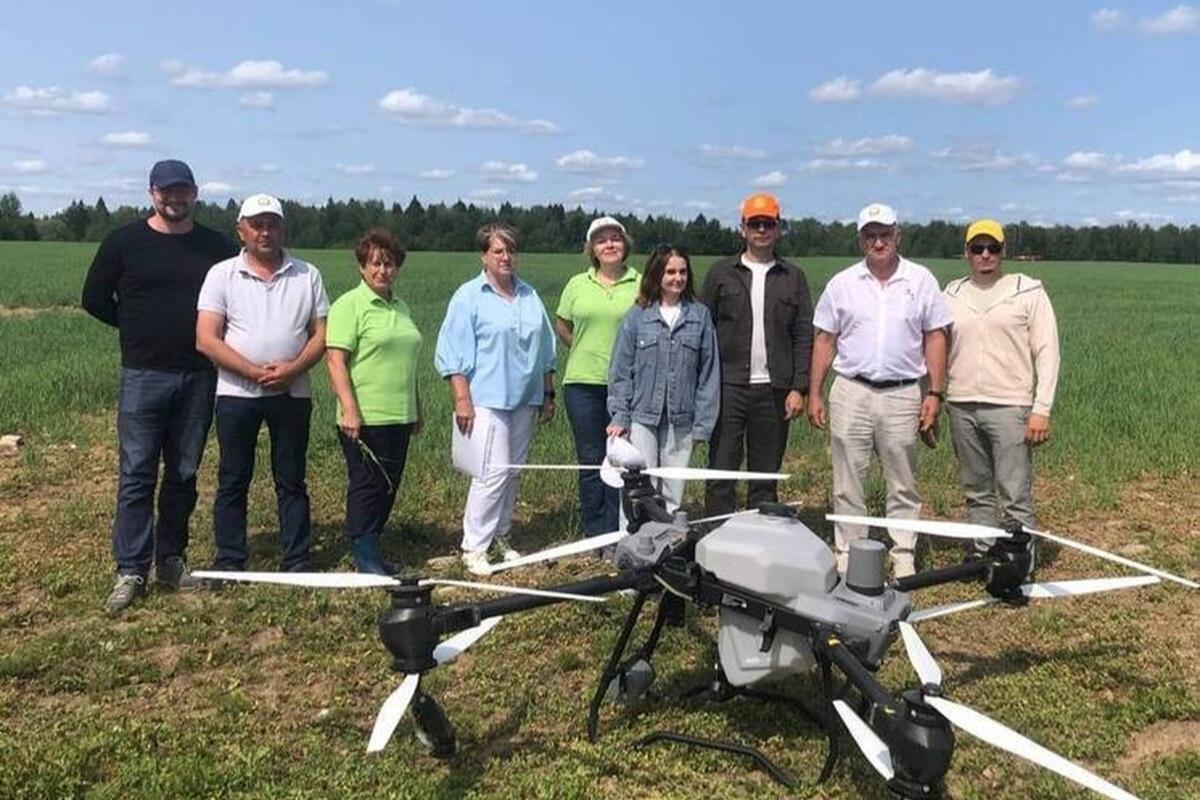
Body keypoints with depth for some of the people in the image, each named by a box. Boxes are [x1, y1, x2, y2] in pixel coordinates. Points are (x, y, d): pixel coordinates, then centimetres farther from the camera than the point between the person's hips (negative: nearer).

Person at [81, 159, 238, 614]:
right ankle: (131, 571, 4)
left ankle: (171, 561, 19)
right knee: (137, 474, -2)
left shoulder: (217, 247, 6)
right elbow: (95, 299, 8)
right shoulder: (124, 243, 2)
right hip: (143, 376, -2)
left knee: (184, 474, 9)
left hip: (198, 377, 2)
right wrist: (140, 328, 6)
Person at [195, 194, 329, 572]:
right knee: (233, 481, 6)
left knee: (292, 481, 8)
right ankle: (229, 563, 15)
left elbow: (321, 334, 4)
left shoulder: (307, 275, 7)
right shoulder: (222, 274, 1)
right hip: (237, 393, -1)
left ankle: (297, 563, 15)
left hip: (292, 393, 1)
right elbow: (206, 339, -7)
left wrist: (293, 368, -14)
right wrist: (255, 372, -15)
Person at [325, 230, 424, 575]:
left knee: (389, 486, 11)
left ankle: (372, 548, 23)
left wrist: (417, 409, 23)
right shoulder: (349, 305, -6)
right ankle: (364, 555, 9)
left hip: (399, 417, 7)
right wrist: (350, 411, -22)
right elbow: (335, 360, -14)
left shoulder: (401, 308, 17)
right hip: (365, 417, -7)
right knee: (367, 485, -1)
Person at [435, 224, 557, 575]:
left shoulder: (530, 296, 14)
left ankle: (500, 536, 24)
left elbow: (545, 351, 21)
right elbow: (454, 354, -8)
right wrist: (462, 400, -14)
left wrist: (548, 394, 19)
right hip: (487, 399, -6)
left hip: (524, 399, 6)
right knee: (493, 472, -13)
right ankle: (473, 548, -3)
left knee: (513, 471, 11)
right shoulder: (469, 296, -3)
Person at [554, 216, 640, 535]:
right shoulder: (578, 284, 8)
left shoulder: (640, 285, 2)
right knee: (590, 461, 8)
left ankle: (615, 535, 14)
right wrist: (584, 351, 8)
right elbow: (561, 326, 18)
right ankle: (594, 534, 20)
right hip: (583, 383, 2)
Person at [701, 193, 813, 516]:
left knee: (766, 476, 8)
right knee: (721, 472, -1)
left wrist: (799, 388, -3)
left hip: (774, 389, 1)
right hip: (728, 386, -1)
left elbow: (804, 336, 6)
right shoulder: (721, 273, 8)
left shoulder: (793, 277, 10)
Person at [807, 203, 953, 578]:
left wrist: (935, 394, -1)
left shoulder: (921, 280, 4)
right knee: (848, 483, 6)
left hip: (903, 395, 0)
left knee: (903, 483, 8)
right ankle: (847, 554, 16)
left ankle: (904, 556, 18)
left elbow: (935, 338, 5)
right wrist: (814, 394, 2)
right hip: (851, 394, 1)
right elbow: (824, 340, 6)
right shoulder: (842, 283, 5)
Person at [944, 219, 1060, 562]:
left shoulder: (1028, 292, 1)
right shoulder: (951, 295, 11)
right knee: (976, 493, 12)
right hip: (961, 407, 4)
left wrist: (1041, 410, -11)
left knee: (1015, 498, -6)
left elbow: (1047, 353, -3)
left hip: (1010, 407, -4)